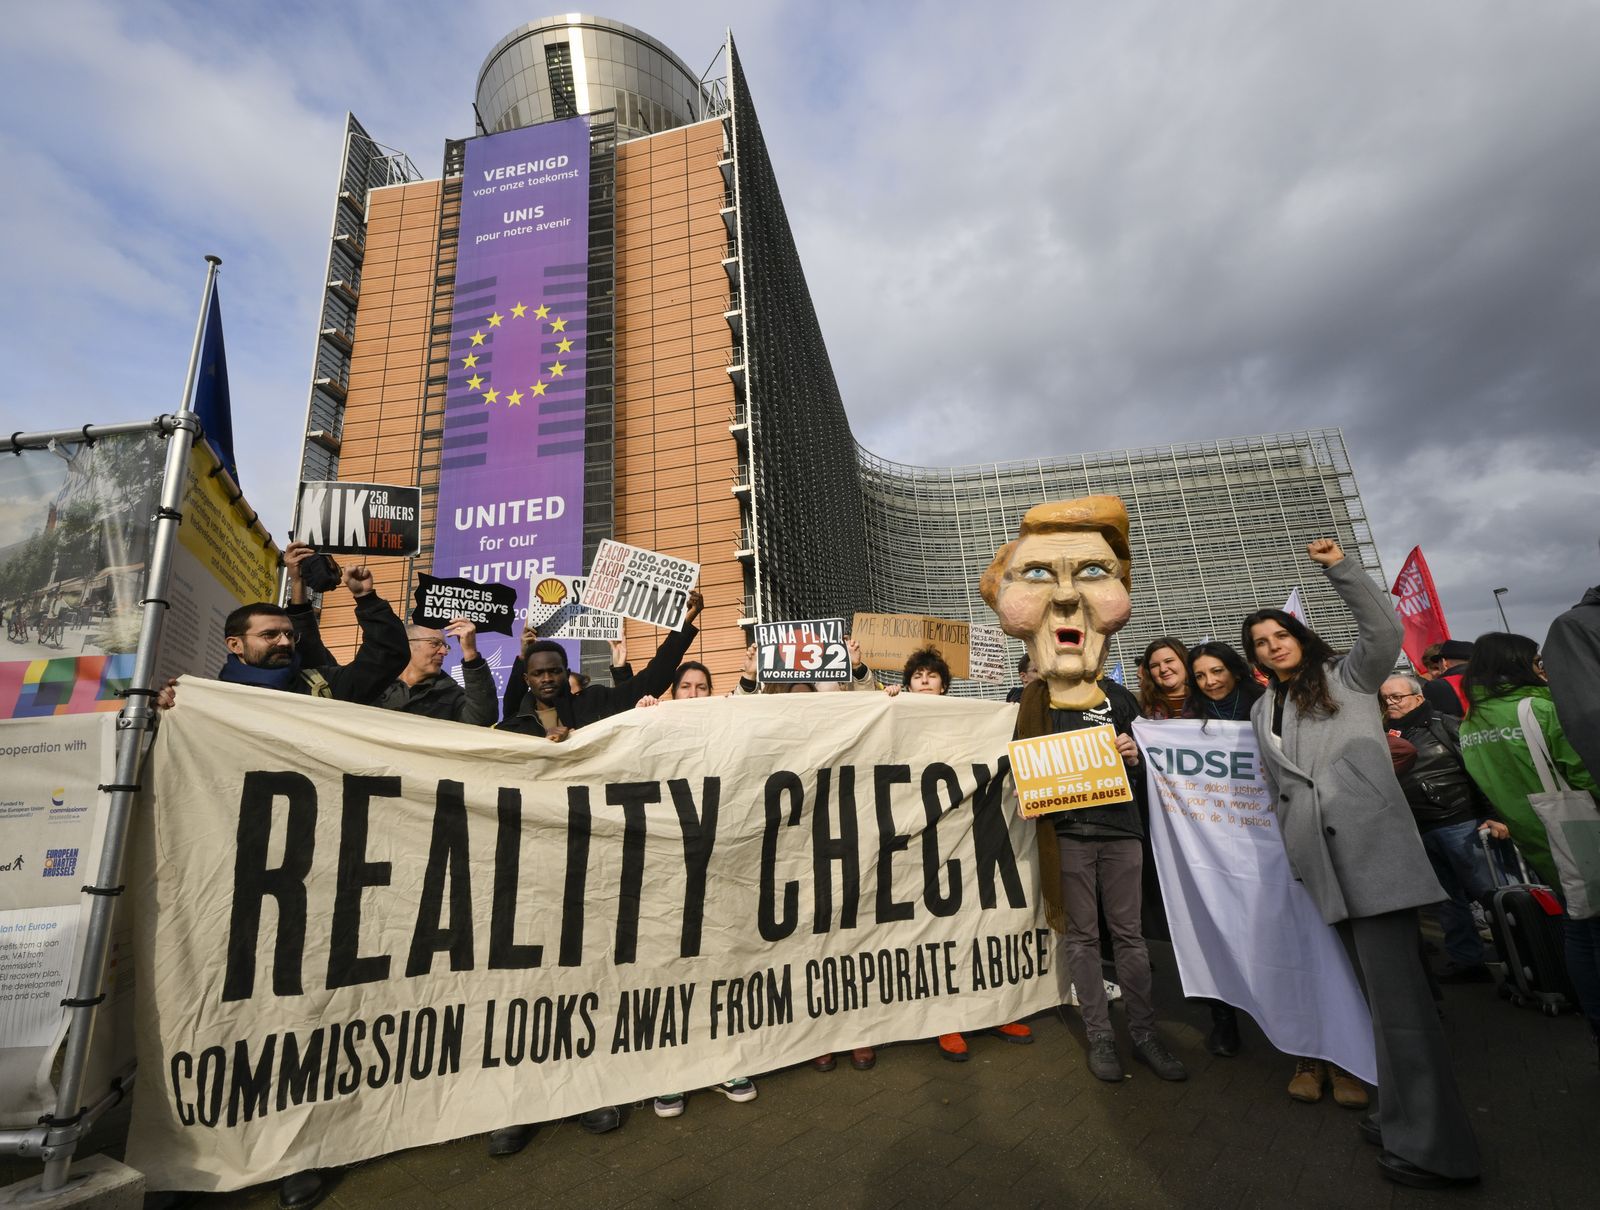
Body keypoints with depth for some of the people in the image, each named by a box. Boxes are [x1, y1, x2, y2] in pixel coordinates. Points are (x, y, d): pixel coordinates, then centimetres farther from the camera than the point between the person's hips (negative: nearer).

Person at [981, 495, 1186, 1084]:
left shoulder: (1120, 698, 3)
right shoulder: (1032, 704, -3)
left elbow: (1139, 770, 11)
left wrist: (1133, 759, -10)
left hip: (1120, 829, 2)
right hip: (1067, 834, -1)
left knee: (1128, 933, 11)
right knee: (1082, 935, 8)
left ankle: (1144, 1035, 24)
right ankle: (1100, 1038, 21)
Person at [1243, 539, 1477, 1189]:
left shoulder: (1349, 677, 8)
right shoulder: (1262, 711, 20)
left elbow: (1385, 630, -11)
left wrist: (1339, 567, -14)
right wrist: (1293, 850, 19)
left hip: (1372, 845, -5)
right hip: (1321, 859, 5)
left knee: (1393, 986, -9)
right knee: (1377, 983, 10)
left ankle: (1432, 1146, 0)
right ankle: (1406, 1116, 19)